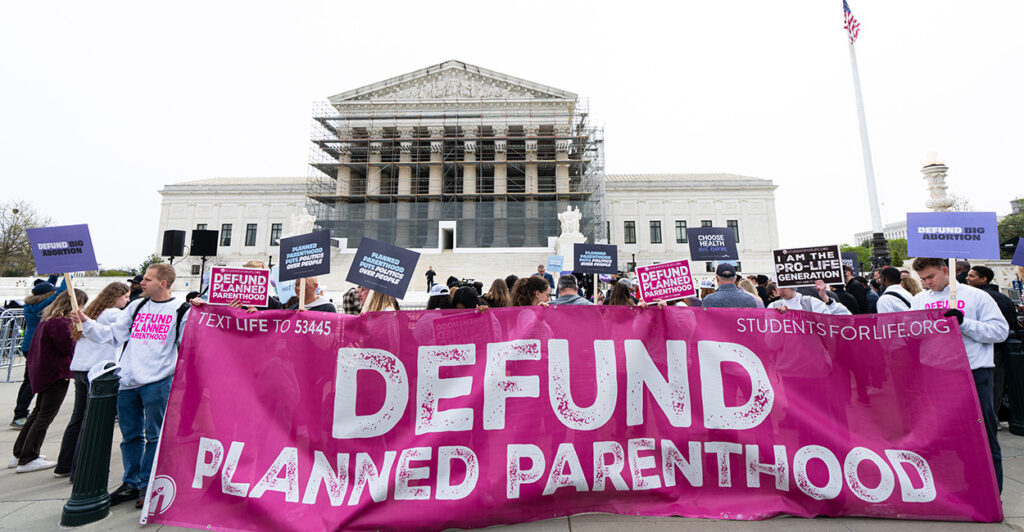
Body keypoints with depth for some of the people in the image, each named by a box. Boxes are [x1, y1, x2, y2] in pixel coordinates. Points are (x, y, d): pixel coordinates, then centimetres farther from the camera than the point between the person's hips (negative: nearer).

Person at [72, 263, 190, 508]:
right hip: (127, 382, 5)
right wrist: (87, 323, 4)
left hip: (157, 382, -5)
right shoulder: (135, 307, 13)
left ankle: (147, 484, 19)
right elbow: (113, 334, 15)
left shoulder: (181, 311, -3)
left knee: (154, 435, 4)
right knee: (130, 435, 15)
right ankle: (131, 483, 30)